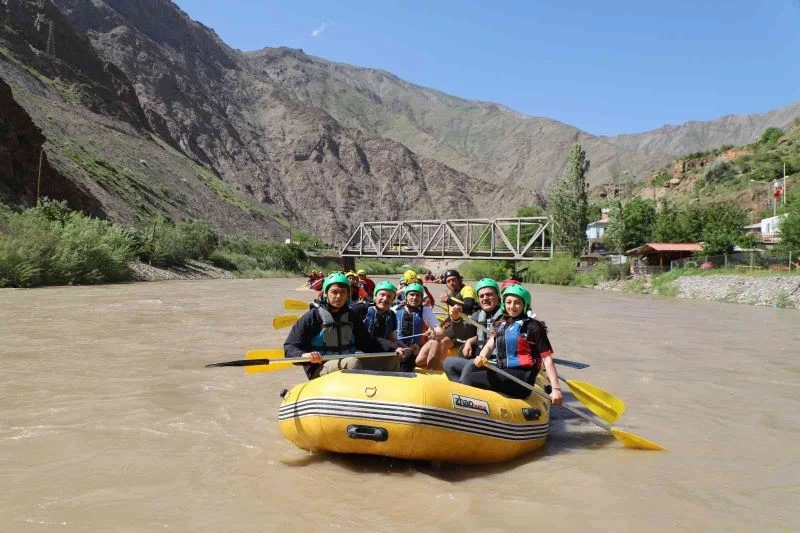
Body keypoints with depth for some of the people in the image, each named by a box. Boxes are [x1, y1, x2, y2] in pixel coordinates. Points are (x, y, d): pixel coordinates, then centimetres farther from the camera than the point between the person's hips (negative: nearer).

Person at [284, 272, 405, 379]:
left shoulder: (352, 317, 12)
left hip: (349, 367, 6)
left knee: (392, 360, -1)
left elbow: (368, 341, 14)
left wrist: (394, 347, -1)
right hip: (319, 370, -6)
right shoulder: (312, 316, -5)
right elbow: (289, 347, -7)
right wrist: (304, 355, -30)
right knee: (352, 362, -36)